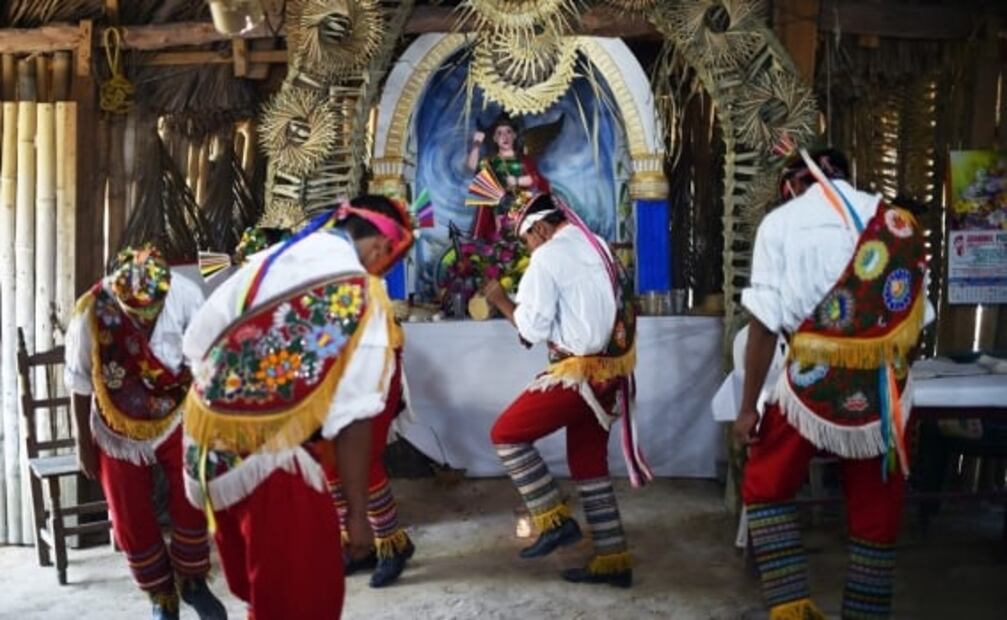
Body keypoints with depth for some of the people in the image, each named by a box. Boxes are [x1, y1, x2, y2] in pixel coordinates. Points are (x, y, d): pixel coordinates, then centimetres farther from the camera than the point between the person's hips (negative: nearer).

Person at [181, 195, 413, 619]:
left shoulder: (267, 259, 6)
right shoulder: (361, 296, -11)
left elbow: (197, 339, 10)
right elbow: (350, 419, -15)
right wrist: (356, 511, -9)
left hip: (206, 436, 7)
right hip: (269, 458, -7)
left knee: (258, 582, 26)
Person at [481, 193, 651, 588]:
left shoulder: (548, 256, -9)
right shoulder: (596, 248, 15)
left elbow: (534, 328, -11)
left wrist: (500, 300, 3)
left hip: (580, 371, -8)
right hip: (610, 367, 9)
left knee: (506, 435, 3)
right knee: (589, 464, 15)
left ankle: (555, 520, 1)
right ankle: (612, 561, 18)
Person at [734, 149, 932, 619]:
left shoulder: (782, 221, 0)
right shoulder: (900, 223, 9)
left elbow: (765, 322, -5)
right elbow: (916, 320, 8)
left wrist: (748, 406, 0)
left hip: (813, 384, -3)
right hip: (885, 392, 3)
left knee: (765, 488, 18)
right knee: (876, 512, 17)